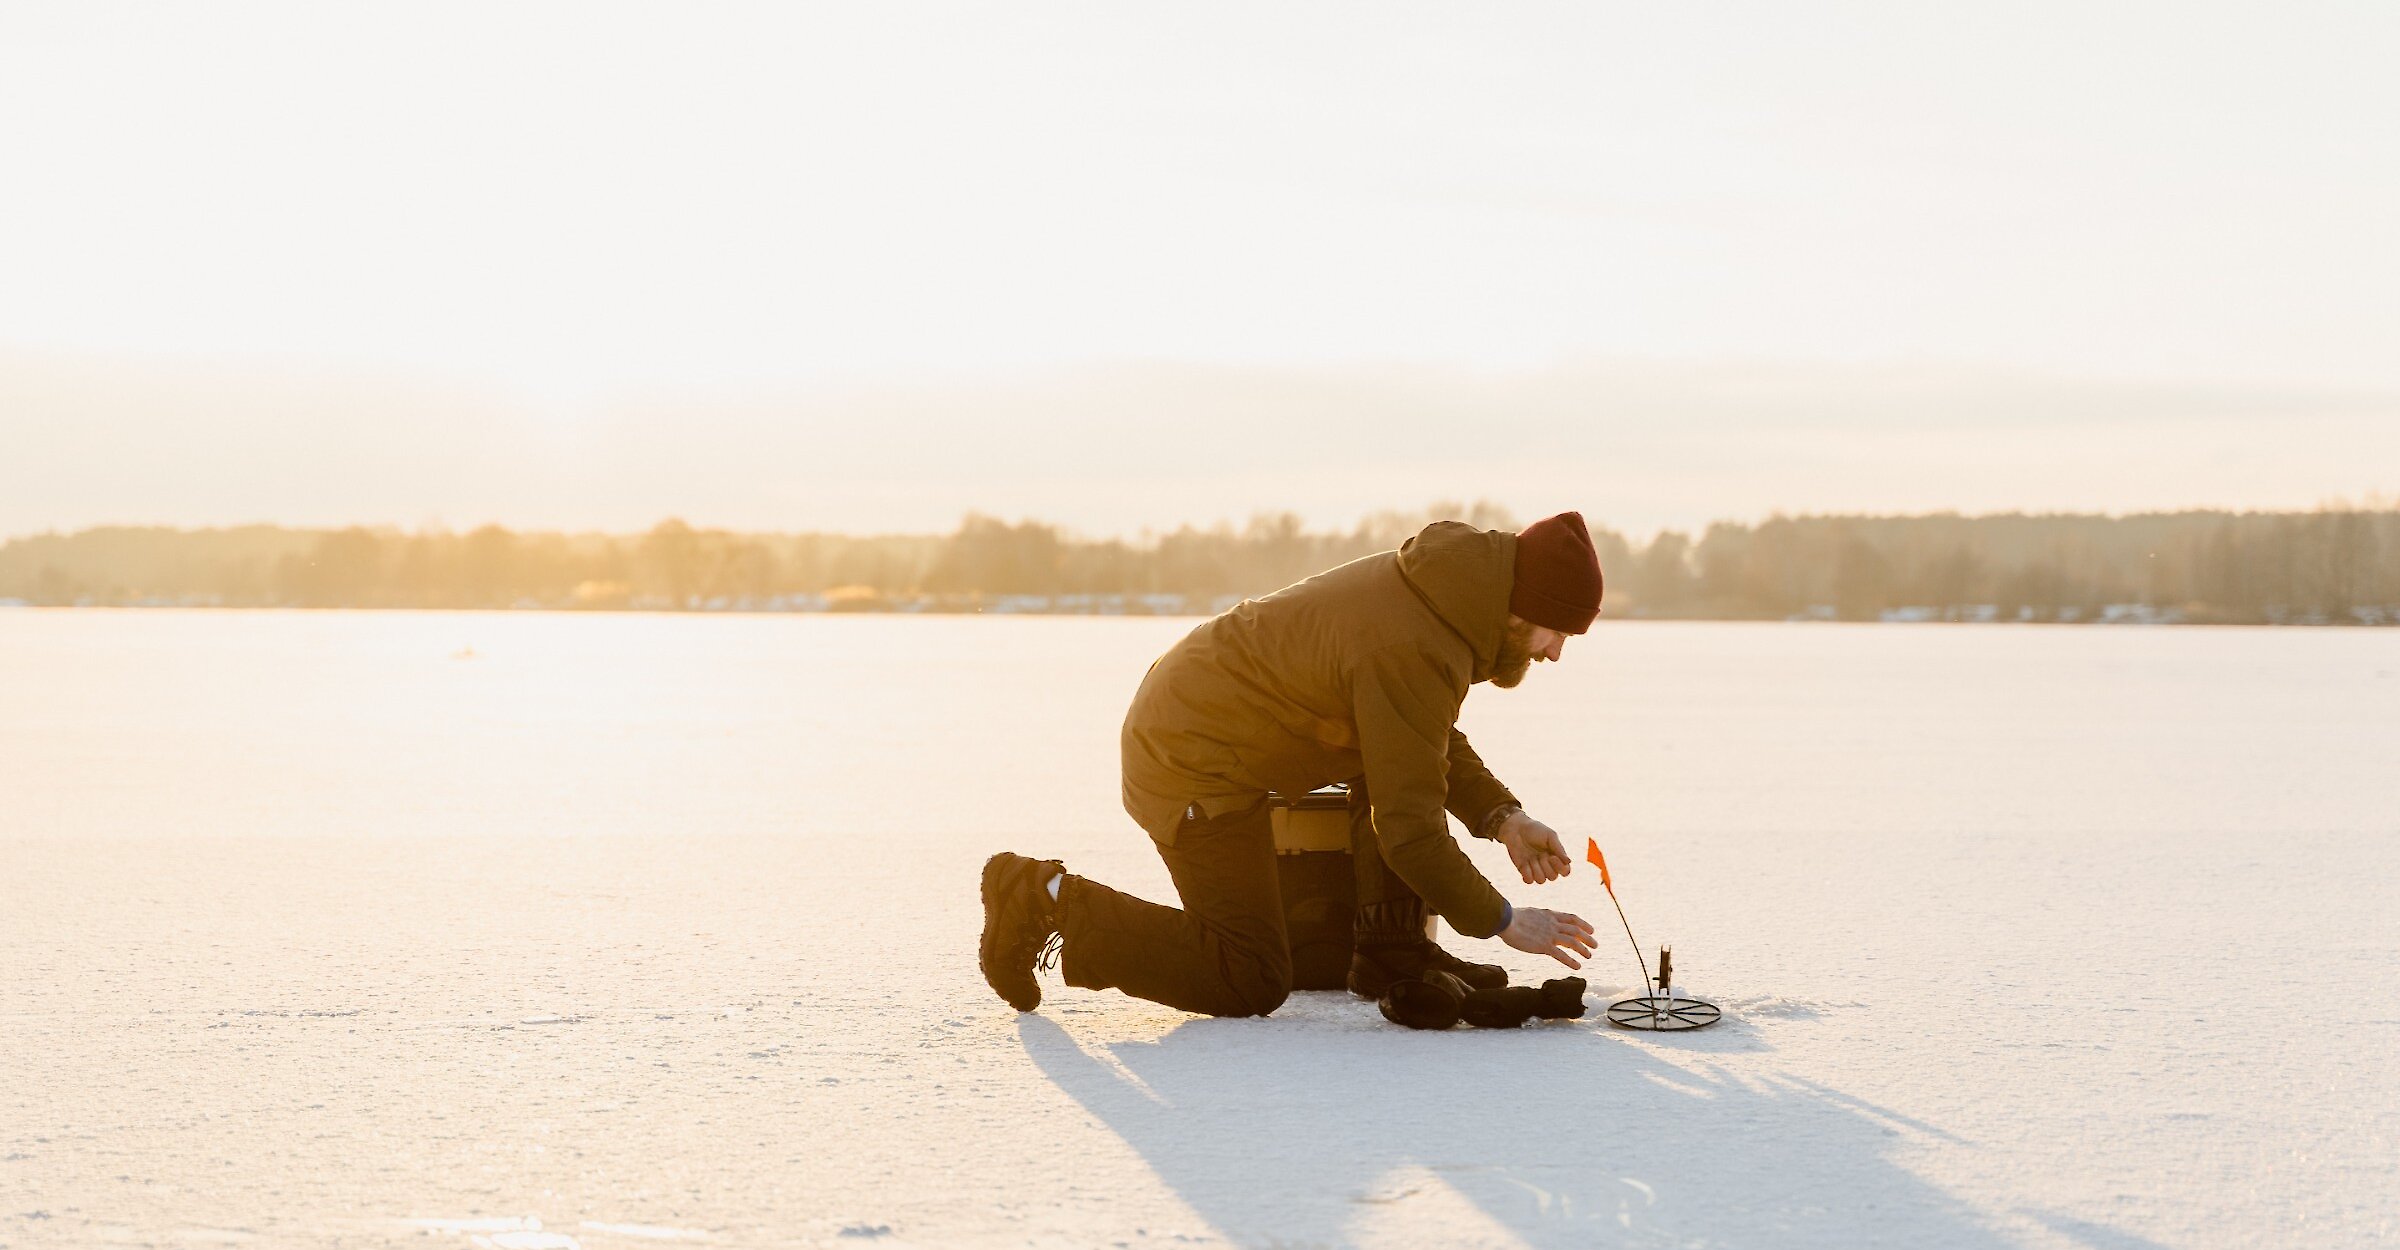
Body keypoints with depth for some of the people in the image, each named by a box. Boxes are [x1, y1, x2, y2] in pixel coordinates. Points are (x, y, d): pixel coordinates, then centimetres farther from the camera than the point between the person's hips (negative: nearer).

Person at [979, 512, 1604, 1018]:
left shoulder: (1431, 592, 2)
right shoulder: (1411, 655, -28)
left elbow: (1435, 746, 18)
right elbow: (1408, 827, -25)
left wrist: (1502, 818, 4)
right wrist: (1503, 921, -14)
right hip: (1194, 762, -10)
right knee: (1252, 984, -7)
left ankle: (1391, 949, 10)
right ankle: (1050, 904, -5)